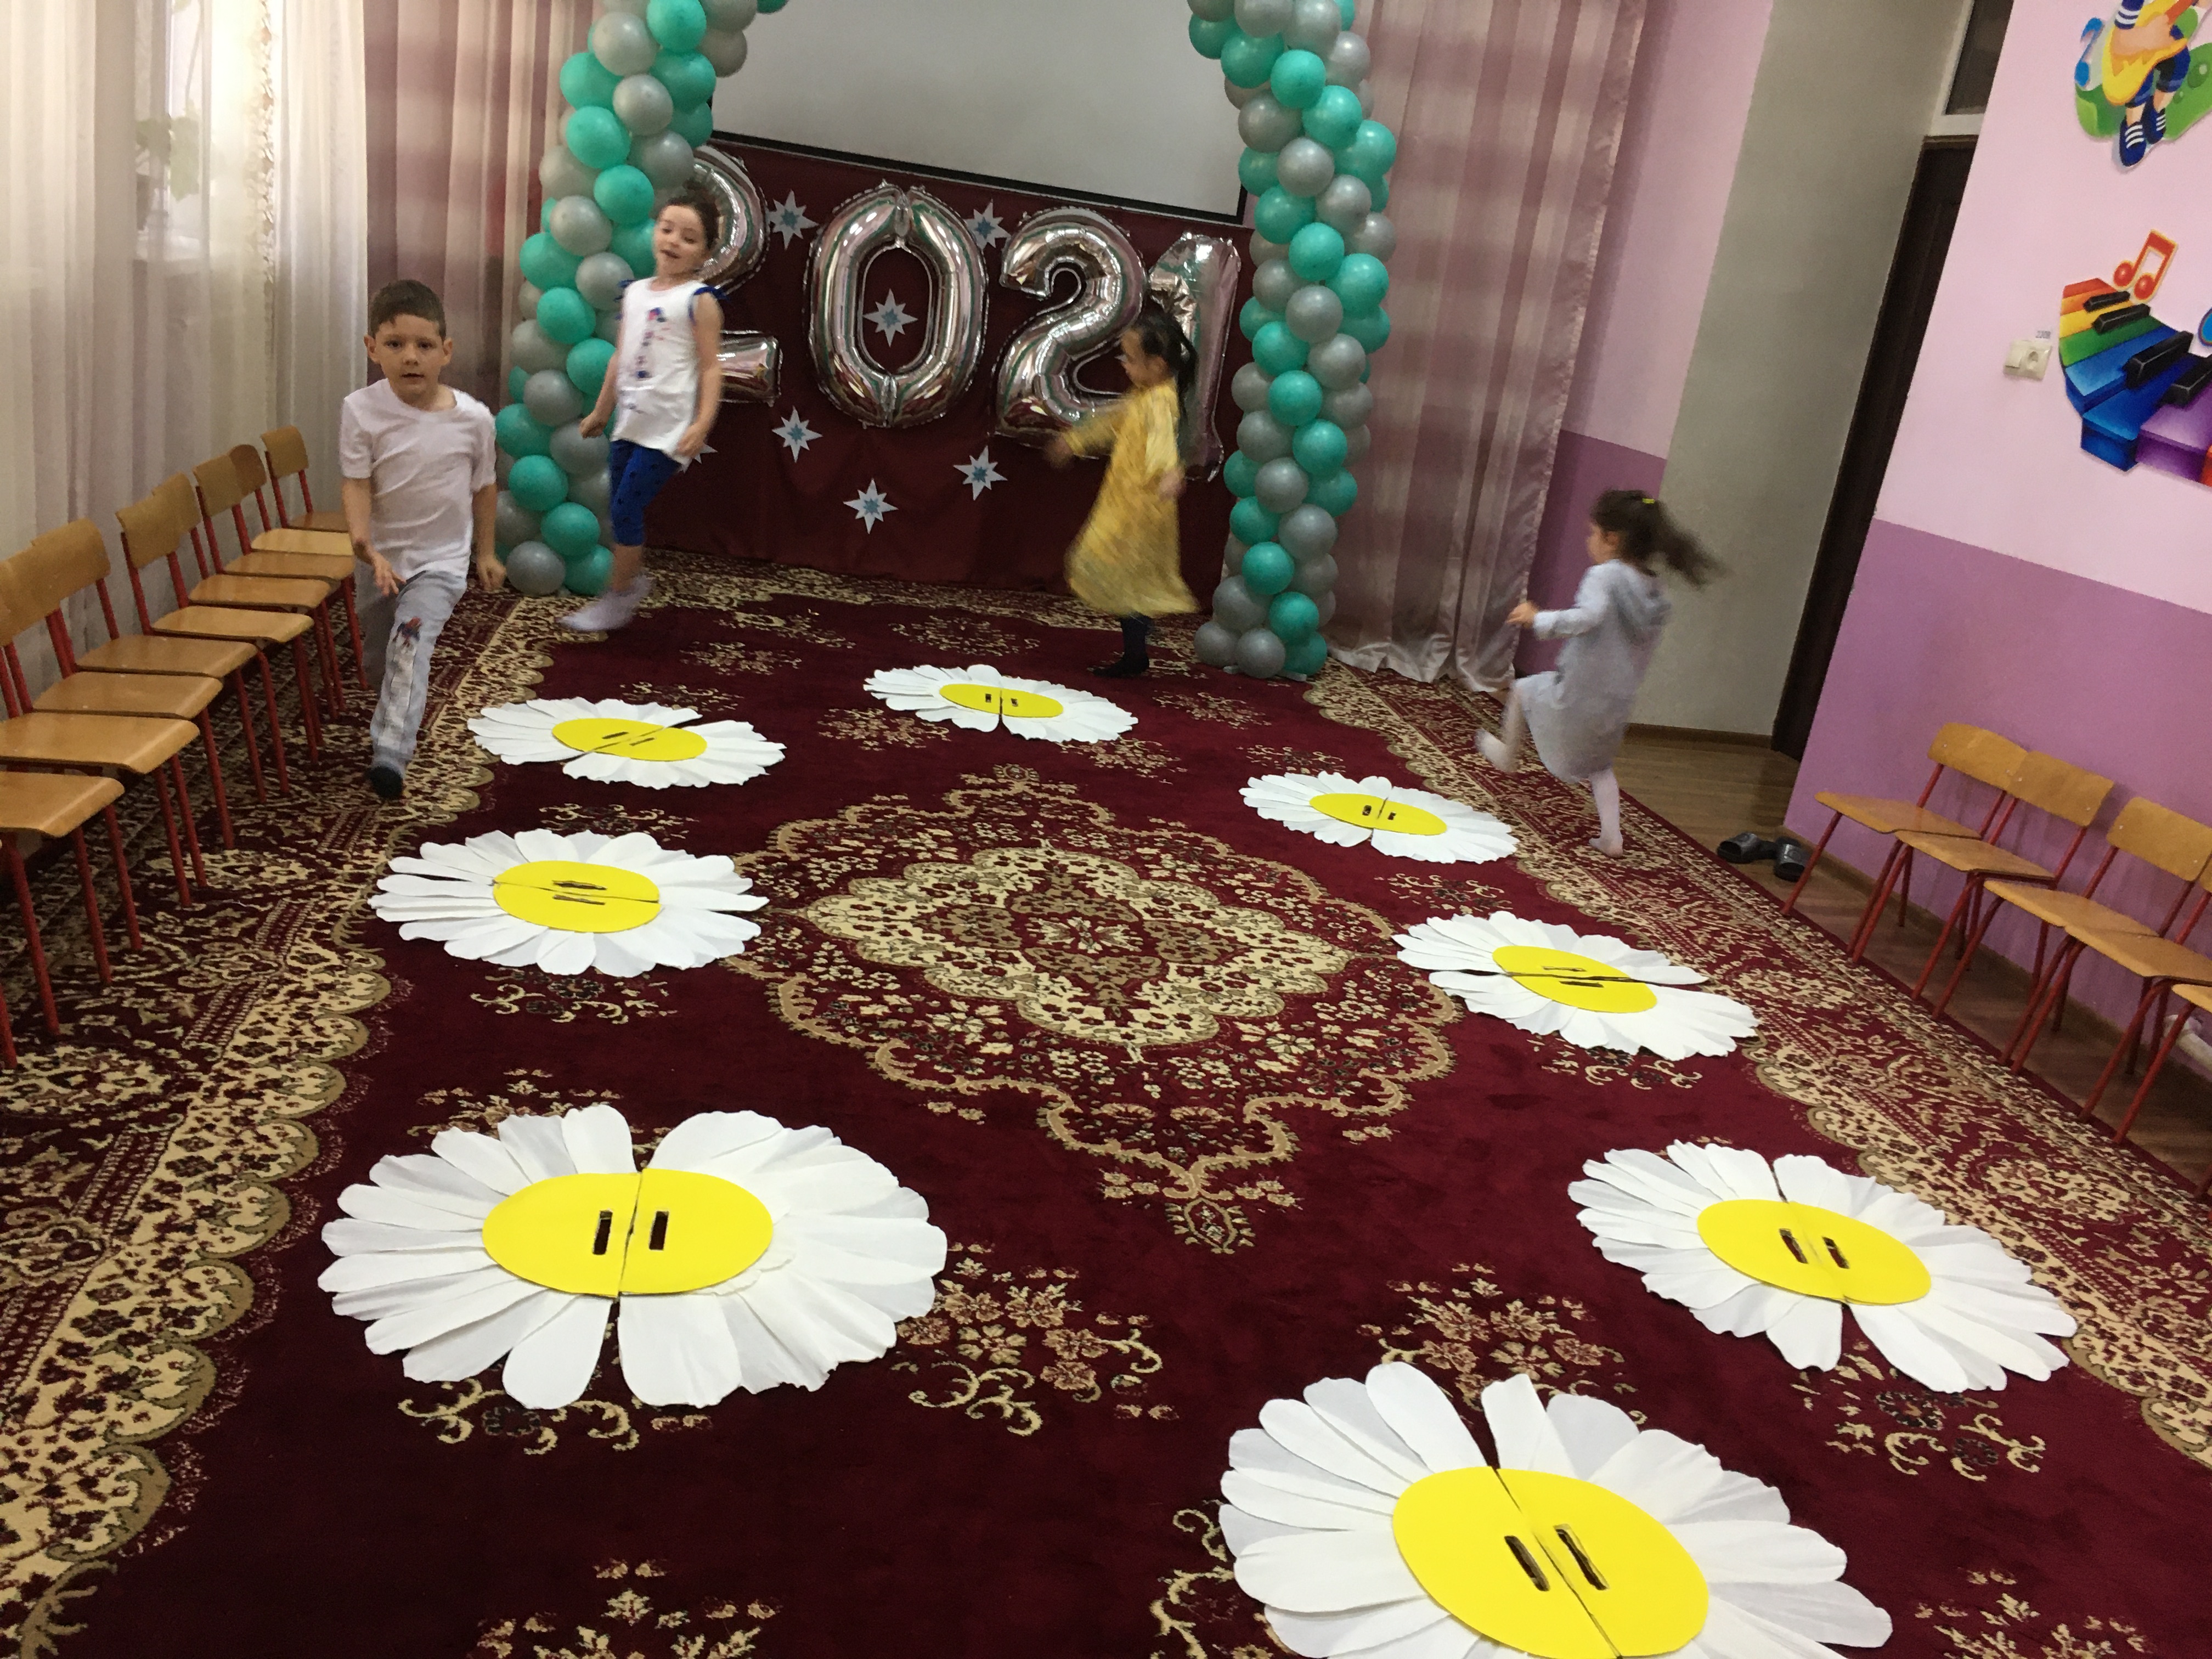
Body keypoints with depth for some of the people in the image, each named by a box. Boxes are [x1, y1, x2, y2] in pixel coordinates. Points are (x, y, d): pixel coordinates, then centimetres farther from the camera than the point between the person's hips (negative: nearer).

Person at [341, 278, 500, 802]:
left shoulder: (472, 417, -12)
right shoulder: (362, 410, -15)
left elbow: (484, 487, 1)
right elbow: (356, 483, -19)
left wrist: (486, 552, 9)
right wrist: (363, 543, -36)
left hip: (440, 559, -2)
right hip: (381, 558, 2)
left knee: (411, 642, -24)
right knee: (377, 656, 20)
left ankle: (390, 751, -29)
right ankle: (395, 715, 51)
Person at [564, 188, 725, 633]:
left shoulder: (699, 300, -7)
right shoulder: (635, 293, 12)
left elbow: (710, 366, -11)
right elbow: (620, 356, 19)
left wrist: (702, 425, -21)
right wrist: (601, 411, 22)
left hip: (667, 428, -6)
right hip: (630, 422, 6)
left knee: (627, 508, -6)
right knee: (622, 509, 10)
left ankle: (617, 600, 8)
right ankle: (633, 580, 29)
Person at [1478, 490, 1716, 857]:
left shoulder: (1605, 576, -18)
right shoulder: (1654, 591, 5)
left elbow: (1587, 616, -36)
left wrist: (1538, 619, -29)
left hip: (1579, 697, -6)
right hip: (1618, 703, 6)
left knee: (1523, 691, 24)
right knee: (1601, 765, 29)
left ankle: (1506, 755, 44)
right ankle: (1612, 836, 19)